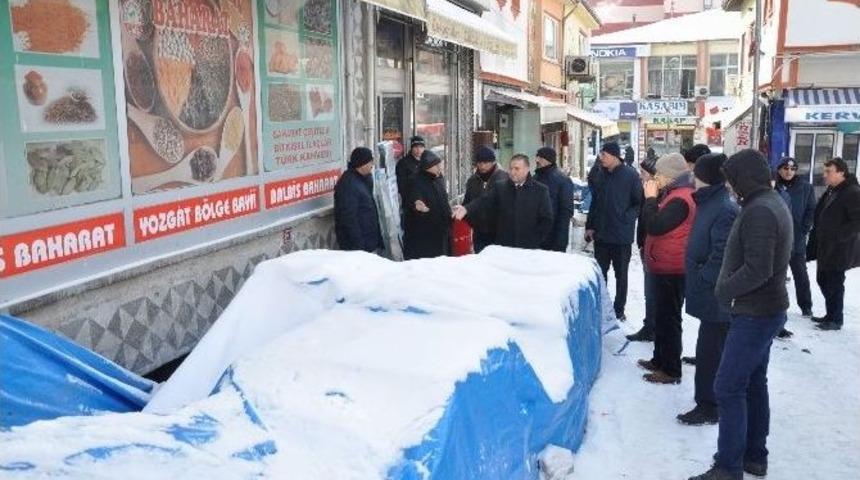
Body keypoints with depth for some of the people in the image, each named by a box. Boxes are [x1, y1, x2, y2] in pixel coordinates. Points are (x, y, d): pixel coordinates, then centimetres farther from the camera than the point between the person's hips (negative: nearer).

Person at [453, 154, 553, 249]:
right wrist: (466, 209, -28)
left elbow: (546, 220, 1)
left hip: (529, 250, -1)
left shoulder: (540, 191, 0)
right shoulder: (500, 188, 5)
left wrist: (535, 242, -6)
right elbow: (484, 201, -9)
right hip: (502, 247, 2)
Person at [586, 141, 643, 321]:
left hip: (622, 236, -4)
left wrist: (627, 219, -16)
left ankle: (619, 310, 19)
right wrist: (590, 226, 7)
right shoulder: (599, 174, 5)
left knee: (621, 275, 9)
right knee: (600, 273, 11)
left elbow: (639, 203, -7)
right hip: (601, 234, 4)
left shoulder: (630, 175, -9)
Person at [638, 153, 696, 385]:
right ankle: (660, 360, 31)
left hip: (671, 270, -11)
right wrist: (655, 197, 4)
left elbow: (654, 226, -25)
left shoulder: (680, 199, -21)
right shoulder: (675, 194, 12)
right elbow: (658, 221, 17)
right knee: (662, 316, 19)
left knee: (669, 319, -3)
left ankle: (671, 370, 5)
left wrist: (650, 197, -16)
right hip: (665, 267, 11)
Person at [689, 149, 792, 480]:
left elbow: (757, 270, -27)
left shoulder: (758, 211, -22)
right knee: (754, 383, 18)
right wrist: (729, 288, 7)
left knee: (728, 389, -5)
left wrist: (725, 291, -13)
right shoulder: (774, 203, 11)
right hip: (767, 309, 10)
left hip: (754, 314, -10)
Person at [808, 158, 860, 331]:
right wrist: (816, 240, 14)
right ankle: (831, 315, 29)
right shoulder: (831, 191, 14)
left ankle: (835, 320, 10)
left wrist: (838, 236, -22)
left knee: (834, 284, -2)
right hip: (825, 248, 9)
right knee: (823, 280, 16)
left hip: (839, 250, -9)